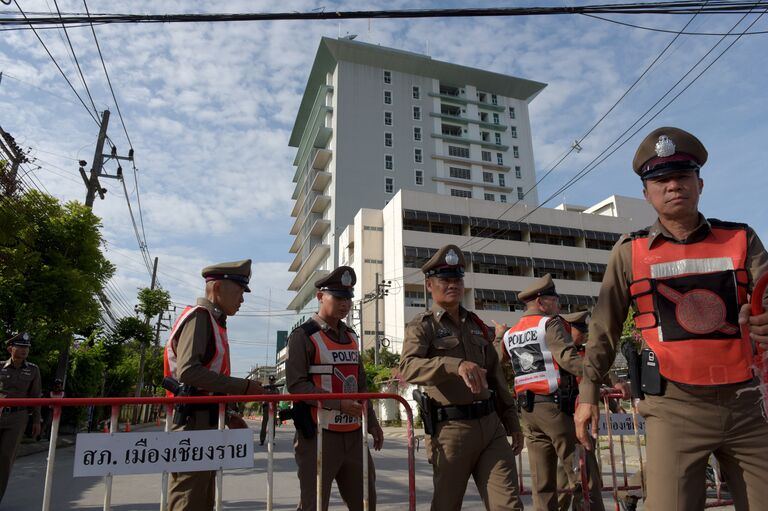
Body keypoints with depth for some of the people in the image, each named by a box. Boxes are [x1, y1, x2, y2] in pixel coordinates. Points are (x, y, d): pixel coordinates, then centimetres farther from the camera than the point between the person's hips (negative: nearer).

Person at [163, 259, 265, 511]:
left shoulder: (213, 321, 19)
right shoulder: (199, 317, -10)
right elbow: (188, 372, -25)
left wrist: (227, 415, 15)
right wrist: (242, 386, -20)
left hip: (204, 426, 10)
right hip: (194, 425, -10)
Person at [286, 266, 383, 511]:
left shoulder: (351, 336, 14)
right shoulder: (303, 336, -8)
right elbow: (296, 385, -17)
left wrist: (372, 421, 16)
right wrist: (339, 403, -24)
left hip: (354, 434, 7)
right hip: (318, 436, -7)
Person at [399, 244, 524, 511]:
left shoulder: (477, 325, 15)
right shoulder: (422, 326, -3)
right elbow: (408, 368, -23)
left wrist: (512, 422, 19)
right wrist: (456, 365, -38)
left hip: (491, 424, 5)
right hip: (450, 428, -5)